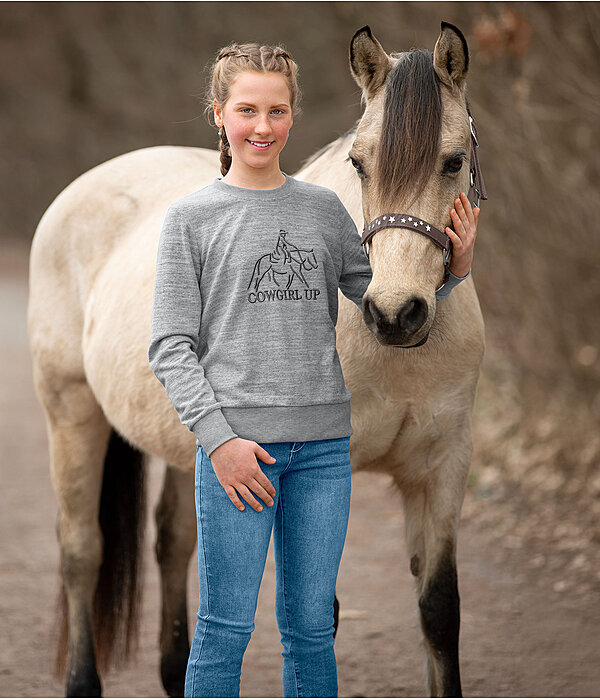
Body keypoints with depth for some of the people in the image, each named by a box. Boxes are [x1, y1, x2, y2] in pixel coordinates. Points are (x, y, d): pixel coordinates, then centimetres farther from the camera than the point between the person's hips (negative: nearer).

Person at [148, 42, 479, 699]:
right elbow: (171, 348, -2)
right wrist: (218, 436, -13)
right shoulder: (190, 217, 1)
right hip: (235, 440, -3)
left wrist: (453, 268, -1)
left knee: (311, 625, 10)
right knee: (226, 626, -2)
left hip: (323, 444, 3)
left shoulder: (323, 208, 11)